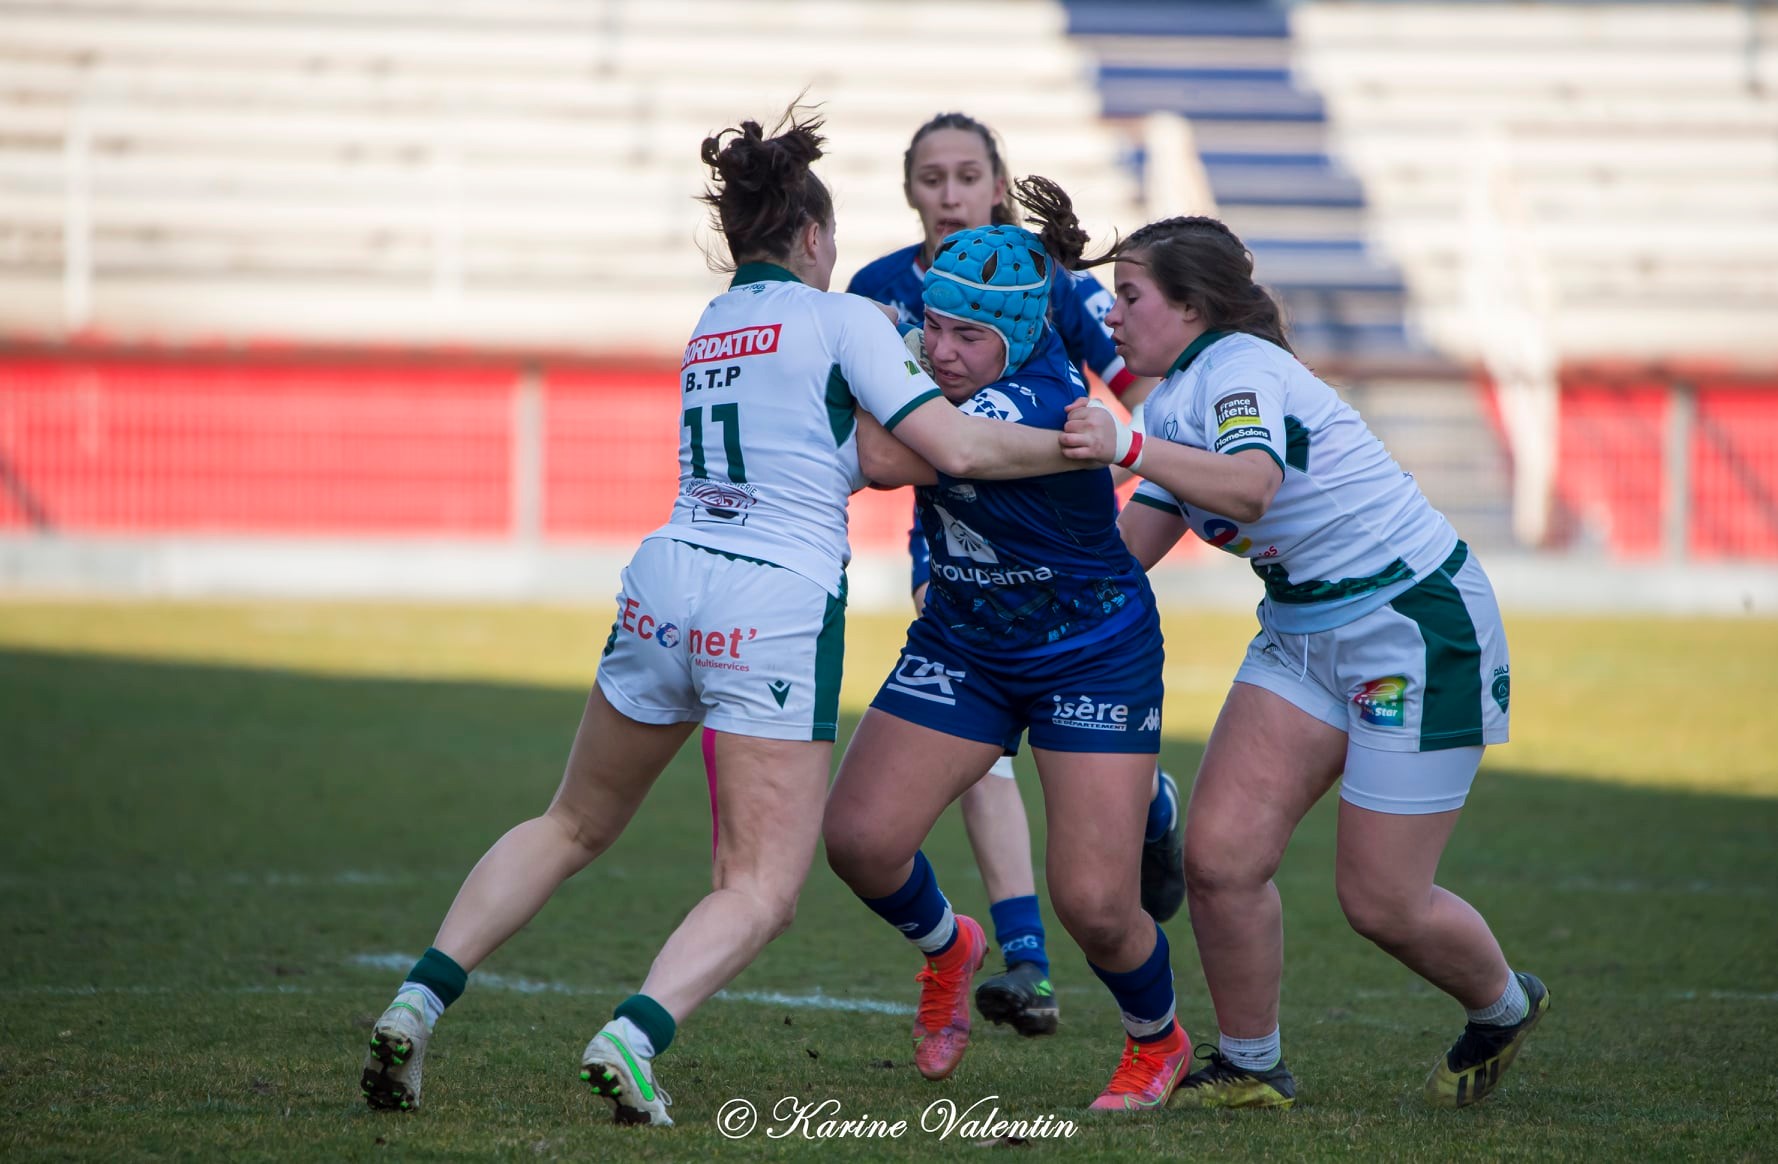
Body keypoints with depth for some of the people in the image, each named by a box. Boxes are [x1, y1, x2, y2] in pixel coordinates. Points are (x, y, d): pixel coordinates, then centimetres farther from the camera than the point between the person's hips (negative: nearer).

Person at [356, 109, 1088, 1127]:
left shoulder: (714, 323, 20)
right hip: (779, 614, -6)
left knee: (574, 828, 22)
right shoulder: (843, 319, 0)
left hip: (664, 586, 6)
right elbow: (958, 448, -6)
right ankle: (634, 1035, -28)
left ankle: (419, 1002, 9)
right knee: (763, 891, -4)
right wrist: (1080, 447, 5)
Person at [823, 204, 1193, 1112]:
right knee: (860, 836, -9)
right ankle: (946, 946, 25)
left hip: (1094, 655, -6)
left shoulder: (1039, 401, -31)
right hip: (963, 646, 6)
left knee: (1095, 905, -10)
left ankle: (1158, 1041, 23)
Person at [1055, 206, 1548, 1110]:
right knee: (1220, 856, -8)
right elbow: (1127, 550, 12)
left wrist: (1130, 449, -49)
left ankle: (1503, 1008, 27)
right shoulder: (1175, 403, 9)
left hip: (1419, 626, -8)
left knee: (1381, 901, -3)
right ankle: (1249, 1067, 9)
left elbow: (1250, 487, -40)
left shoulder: (1237, 368, -20)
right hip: (1304, 628, 8)